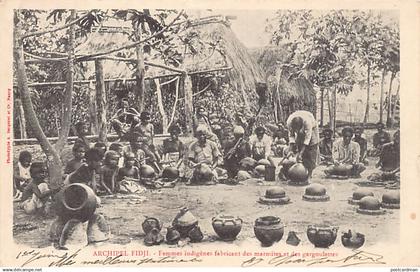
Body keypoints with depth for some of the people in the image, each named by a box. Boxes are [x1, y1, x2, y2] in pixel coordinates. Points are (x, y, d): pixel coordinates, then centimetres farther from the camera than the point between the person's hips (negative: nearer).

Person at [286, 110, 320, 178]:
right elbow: (291, 135, -22)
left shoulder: (307, 121, -44)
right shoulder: (289, 122, -34)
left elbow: (307, 138, -41)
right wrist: (291, 150, -31)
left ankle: (309, 174, -15)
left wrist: (300, 154, -44)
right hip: (301, 132, 4)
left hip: (311, 128, -4)